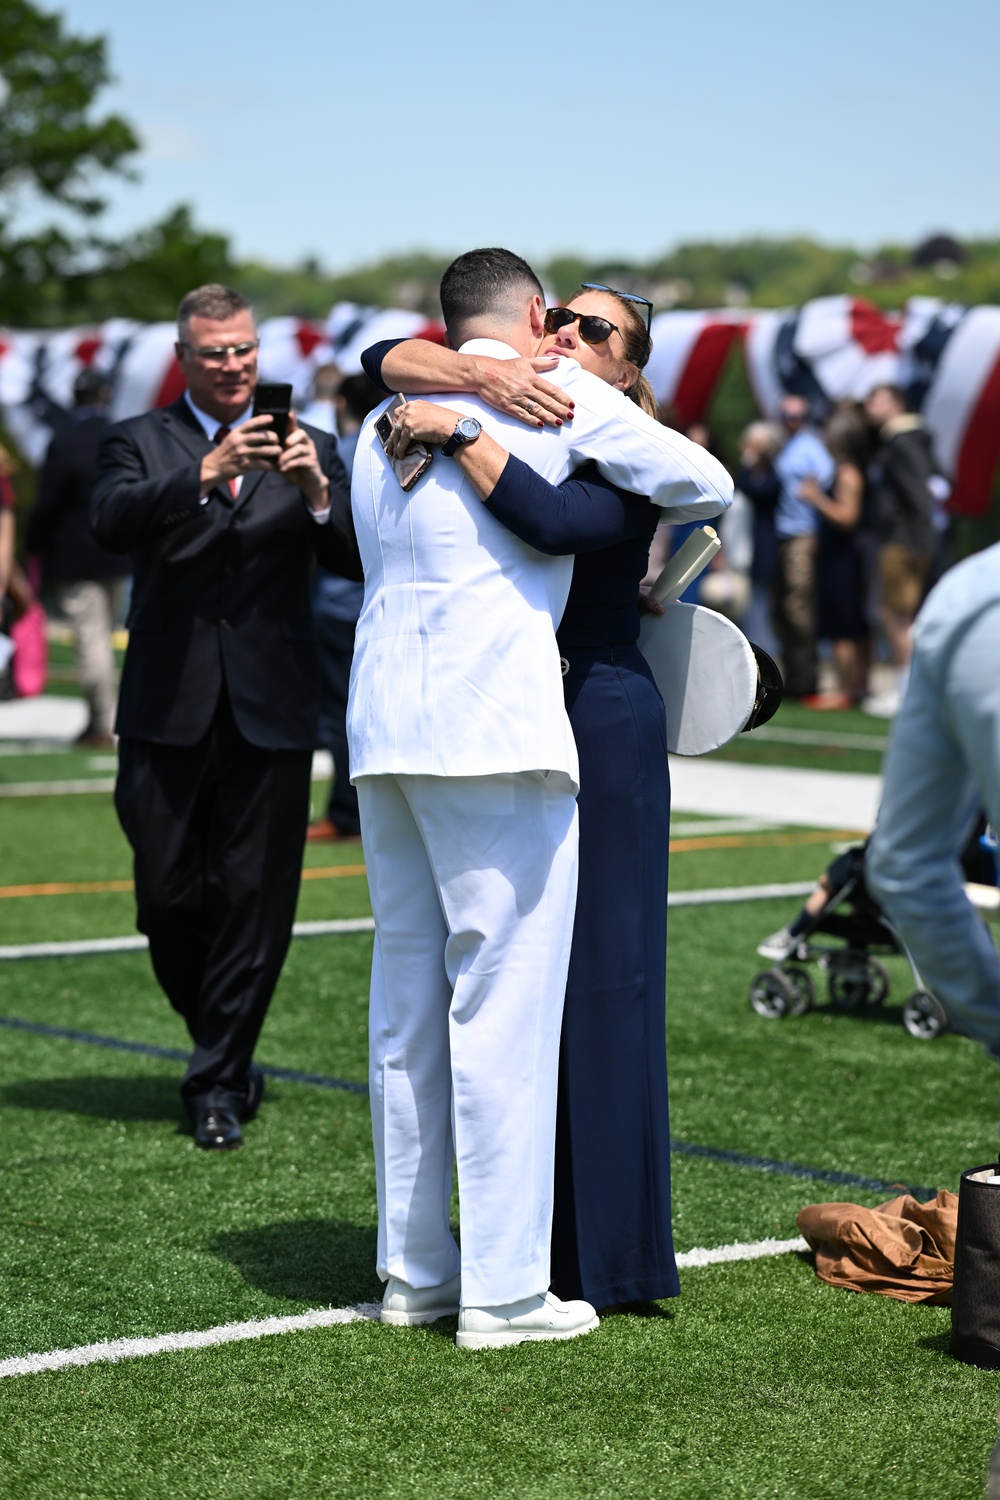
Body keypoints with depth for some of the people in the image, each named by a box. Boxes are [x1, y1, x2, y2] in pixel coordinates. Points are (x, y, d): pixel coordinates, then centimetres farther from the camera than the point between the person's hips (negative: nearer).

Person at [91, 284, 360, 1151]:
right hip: (169, 711, 0)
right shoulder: (142, 442, 7)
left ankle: (218, 1083, 11)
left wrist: (317, 490, -19)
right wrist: (207, 473, -28)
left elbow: (359, 560, 0)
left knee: (253, 900, 0)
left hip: (271, 711, 0)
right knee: (168, 898, 3)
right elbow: (113, 520, -14)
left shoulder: (311, 450, 11)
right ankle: (228, 1056, 26)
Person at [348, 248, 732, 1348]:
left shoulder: (387, 421, 19)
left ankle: (413, 1269, 18)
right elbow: (707, 486, 7)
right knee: (504, 1001, -5)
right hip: (495, 729, -7)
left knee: (407, 998, 12)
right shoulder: (562, 398, 2)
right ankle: (502, 1290, -3)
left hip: (383, 722, 7)